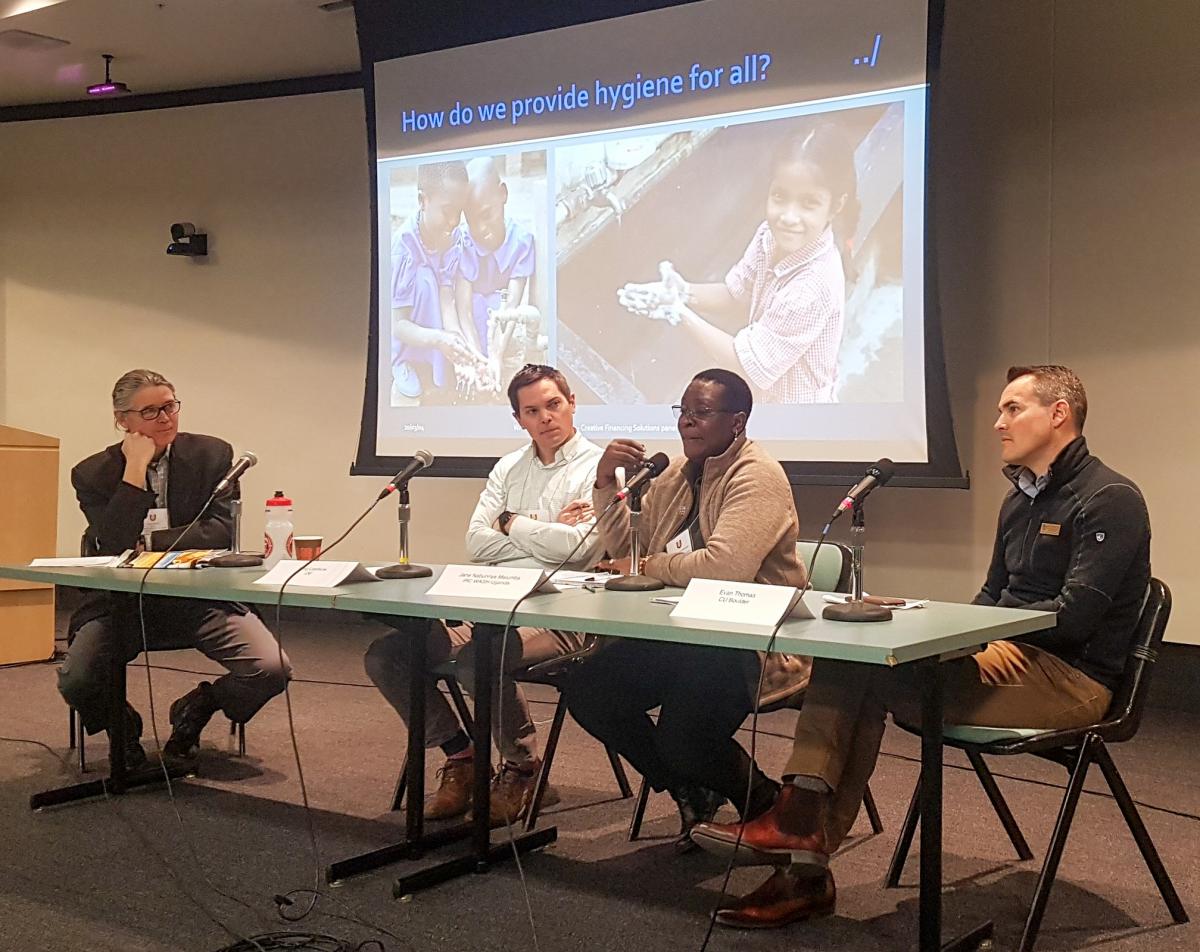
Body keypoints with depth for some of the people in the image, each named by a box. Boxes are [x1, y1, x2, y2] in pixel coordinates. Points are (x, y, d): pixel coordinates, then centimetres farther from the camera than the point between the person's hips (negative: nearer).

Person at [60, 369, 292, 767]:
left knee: (272, 668, -20)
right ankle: (120, 722, 14)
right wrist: (135, 470, -19)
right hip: (123, 601, 0)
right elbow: (113, 549, -17)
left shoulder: (212, 455, -1)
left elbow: (220, 532, -9)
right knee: (75, 682, -25)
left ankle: (195, 709, 13)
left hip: (202, 596, 1)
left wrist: (146, 543, -15)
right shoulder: (92, 473, -3)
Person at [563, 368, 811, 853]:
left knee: (681, 740, -27)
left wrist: (649, 566, -14)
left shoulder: (757, 476, -13)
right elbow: (627, 551, 14)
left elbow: (725, 566, -29)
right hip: (680, 636, 9)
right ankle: (692, 793, 13)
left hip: (751, 645, -9)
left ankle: (761, 799, 8)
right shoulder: (676, 472, 13)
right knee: (586, 692, -6)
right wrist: (607, 485, -2)